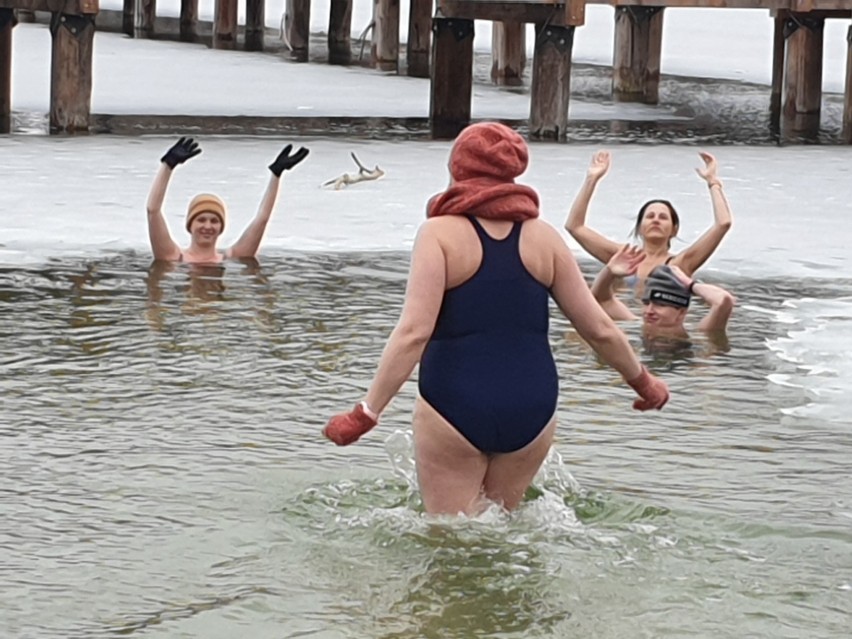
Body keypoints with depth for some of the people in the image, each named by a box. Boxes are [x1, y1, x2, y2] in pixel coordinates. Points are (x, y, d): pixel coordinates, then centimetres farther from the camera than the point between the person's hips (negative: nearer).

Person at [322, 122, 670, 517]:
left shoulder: (440, 233, -6)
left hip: (454, 408, -3)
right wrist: (643, 382, 25)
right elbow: (599, 329, 8)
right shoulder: (543, 238, 5)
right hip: (530, 410, 4)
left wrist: (365, 414, -15)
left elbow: (414, 332, -16)